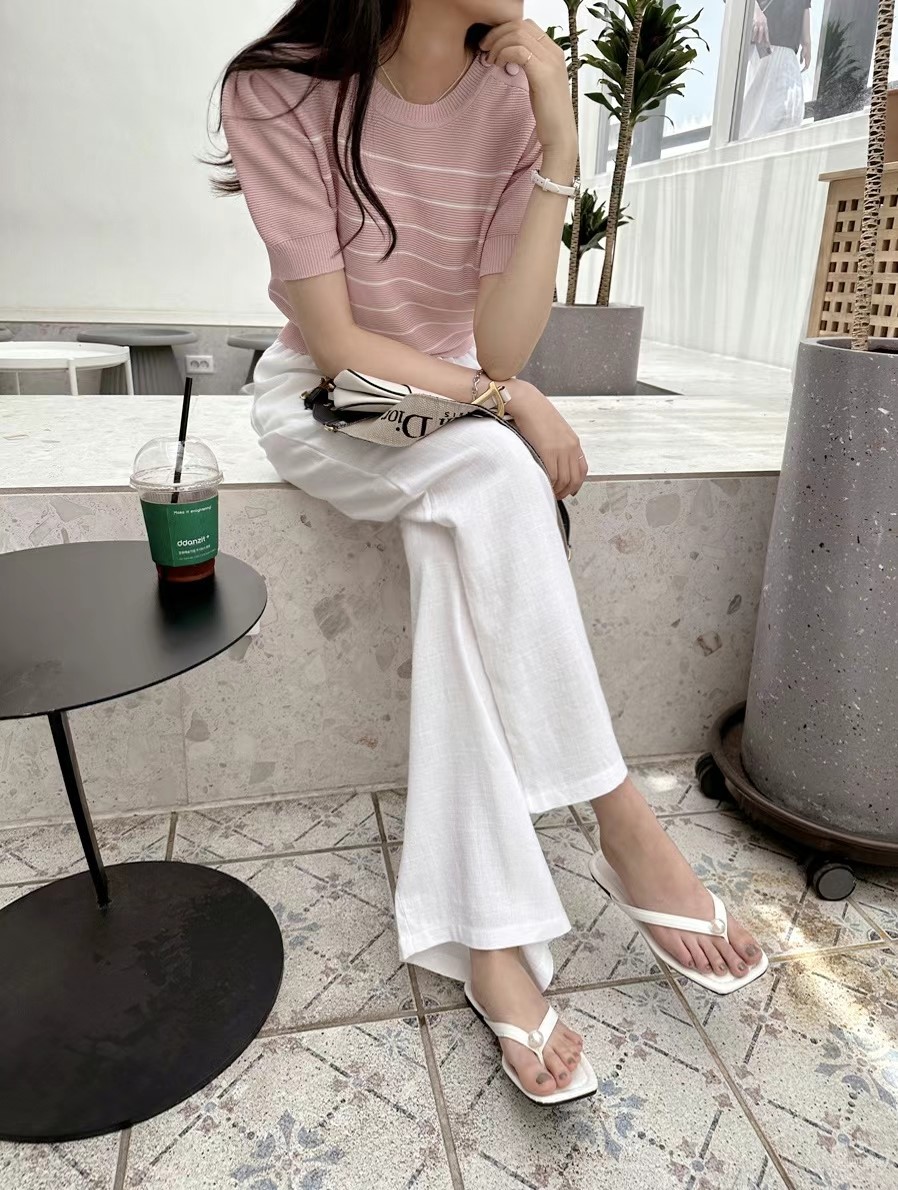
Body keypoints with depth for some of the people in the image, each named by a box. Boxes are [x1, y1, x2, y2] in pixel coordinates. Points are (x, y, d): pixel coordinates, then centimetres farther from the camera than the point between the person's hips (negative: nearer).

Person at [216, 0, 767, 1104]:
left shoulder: (516, 95, -7)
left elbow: (499, 349, -16)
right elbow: (333, 340, -18)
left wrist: (557, 150, -21)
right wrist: (513, 404, -21)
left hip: (454, 406, 4)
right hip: (320, 399, -3)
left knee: (456, 554, -27)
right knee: (489, 474, -31)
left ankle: (484, 933, -18)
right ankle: (622, 818, -21)